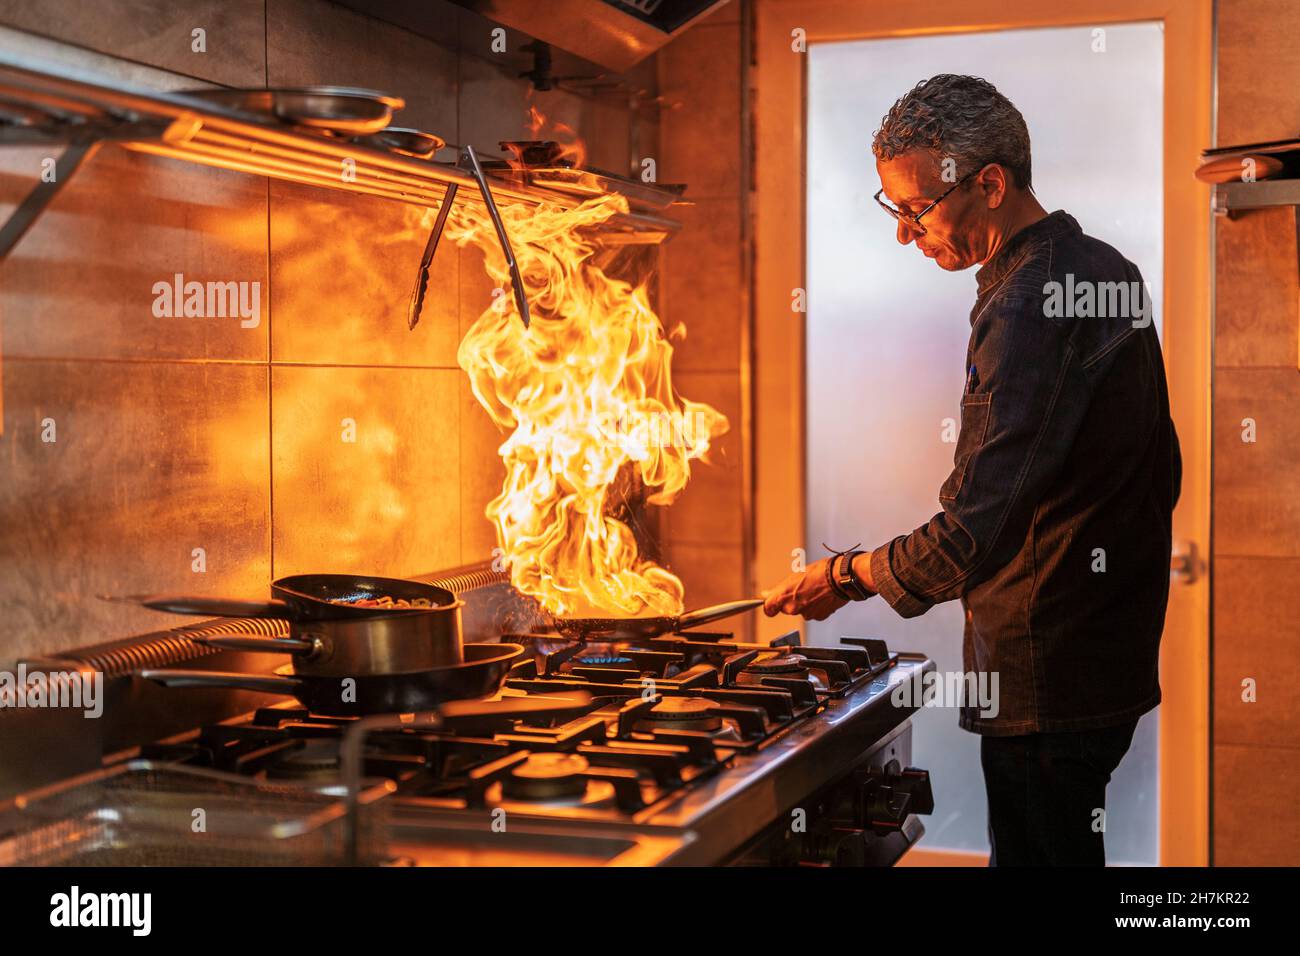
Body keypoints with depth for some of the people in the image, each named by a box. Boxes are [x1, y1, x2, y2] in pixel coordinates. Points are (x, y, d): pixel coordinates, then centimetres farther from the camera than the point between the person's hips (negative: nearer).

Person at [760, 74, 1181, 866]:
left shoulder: (1029, 310, -22)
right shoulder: (1104, 268, 11)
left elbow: (974, 534, -28)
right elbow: (1162, 473, 20)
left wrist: (847, 578, -14)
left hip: (1048, 680, -10)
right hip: (1114, 652, 10)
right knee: (1063, 852, 17)